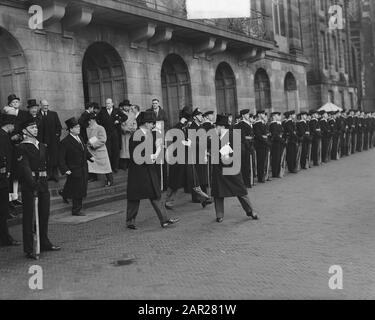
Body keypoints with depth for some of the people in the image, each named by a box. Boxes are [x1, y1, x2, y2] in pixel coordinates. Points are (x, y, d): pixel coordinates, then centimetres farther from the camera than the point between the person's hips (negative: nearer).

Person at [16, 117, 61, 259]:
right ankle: (28, 250, 5)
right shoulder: (22, 148, -8)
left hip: (43, 183, 7)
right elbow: (25, 169, -17)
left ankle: (44, 243, 30)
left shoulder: (42, 146, 15)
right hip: (29, 185, -7)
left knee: (45, 214, 15)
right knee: (28, 217, 0)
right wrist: (34, 185, -25)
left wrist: (44, 182, 12)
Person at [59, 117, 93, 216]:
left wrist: (90, 156, 7)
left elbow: (84, 150, 23)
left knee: (82, 189, 17)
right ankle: (76, 210, 15)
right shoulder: (65, 142, -17)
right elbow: (61, 158, -16)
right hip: (74, 170, -8)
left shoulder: (79, 138, 8)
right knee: (77, 191, 0)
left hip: (83, 170, 8)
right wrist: (65, 169, -23)